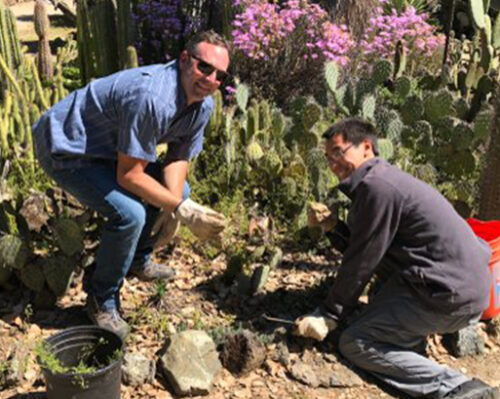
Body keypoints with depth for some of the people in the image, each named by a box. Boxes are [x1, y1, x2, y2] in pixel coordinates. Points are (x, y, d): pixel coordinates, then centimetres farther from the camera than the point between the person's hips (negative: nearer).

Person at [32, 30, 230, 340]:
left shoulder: (203, 105, -8)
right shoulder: (152, 97, -36)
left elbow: (179, 157, 1)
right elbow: (129, 175, -31)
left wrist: (173, 205, -16)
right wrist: (183, 210, -26)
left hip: (110, 148, 9)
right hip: (66, 148, -9)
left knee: (179, 189, 8)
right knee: (130, 213, -26)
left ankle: (138, 261, 29)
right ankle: (102, 300, -2)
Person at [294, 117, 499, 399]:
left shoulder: (375, 186, -16)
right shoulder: (385, 176, 15)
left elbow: (361, 262, -12)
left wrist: (329, 316, -2)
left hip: (451, 296, -10)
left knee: (354, 343, -6)